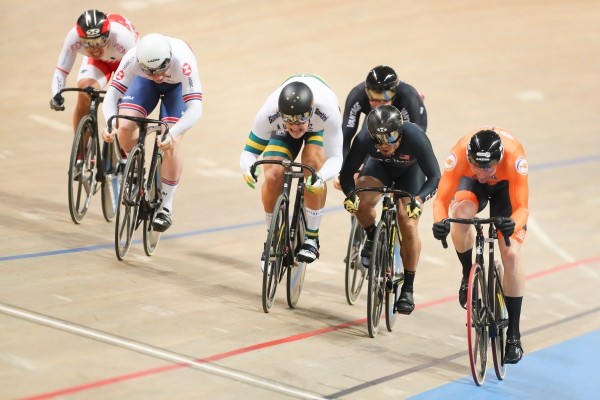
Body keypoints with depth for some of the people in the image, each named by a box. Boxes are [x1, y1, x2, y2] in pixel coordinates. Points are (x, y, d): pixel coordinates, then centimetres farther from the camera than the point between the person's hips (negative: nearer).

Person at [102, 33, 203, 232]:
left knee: (172, 141, -20)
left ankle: (165, 207, -6)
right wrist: (111, 123, -52)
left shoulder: (182, 60, -43)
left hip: (177, 85, -2)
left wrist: (172, 134, -59)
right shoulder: (132, 58, -37)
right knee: (125, 125, -22)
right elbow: (112, 94, -33)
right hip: (144, 83, 2)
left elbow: (195, 108, -45)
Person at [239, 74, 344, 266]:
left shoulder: (326, 110, -43)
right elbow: (249, 151, -29)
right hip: (281, 132, 1)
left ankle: (311, 237, -17)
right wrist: (248, 168, -53)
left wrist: (321, 177, -62)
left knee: (313, 162, -31)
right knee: (272, 175, -22)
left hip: (319, 127, -1)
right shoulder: (268, 113, -39)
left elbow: (335, 157, -40)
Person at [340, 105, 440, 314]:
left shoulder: (415, 138, -40)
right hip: (379, 166, 1)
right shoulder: (364, 140, -36)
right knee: (361, 203, -29)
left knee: (409, 227, -13)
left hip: (408, 171, -1)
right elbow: (346, 173, -26)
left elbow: (434, 176, -34)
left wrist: (419, 199, -52)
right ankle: (372, 238, 5)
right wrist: (350, 194, -46)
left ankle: (408, 289, 3)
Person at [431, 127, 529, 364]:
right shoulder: (459, 154, -39)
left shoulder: (514, 157, -42)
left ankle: (513, 334, -1)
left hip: (506, 186, -1)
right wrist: (439, 222, -56)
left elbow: (522, 207, -37)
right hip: (470, 184, 1)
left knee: (511, 255, -13)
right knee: (461, 213, -35)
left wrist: (513, 225, -59)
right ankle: (468, 275, -5)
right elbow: (441, 199, -34)